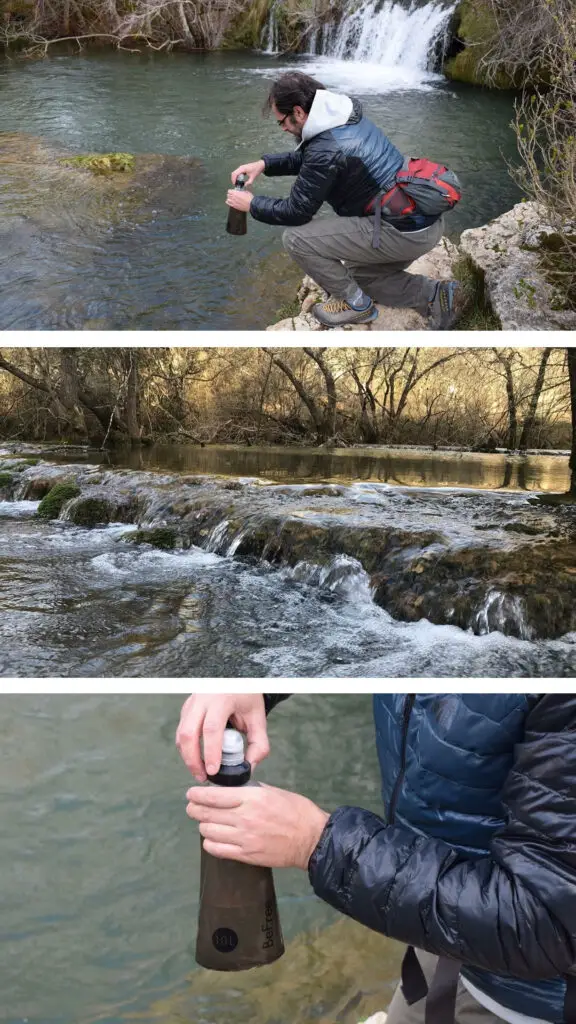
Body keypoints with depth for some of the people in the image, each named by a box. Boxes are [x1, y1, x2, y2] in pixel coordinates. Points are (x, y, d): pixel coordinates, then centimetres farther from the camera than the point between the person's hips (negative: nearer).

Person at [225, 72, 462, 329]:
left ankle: (355, 304, 6)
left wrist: (252, 204, 4)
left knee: (296, 238, -10)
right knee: (359, 276, 30)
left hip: (402, 231, -10)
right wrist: (265, 164, 16)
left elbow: (296, 212, -11)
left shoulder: (327, 149, -19)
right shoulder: (345, 116, 9)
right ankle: (437, 295, 15)